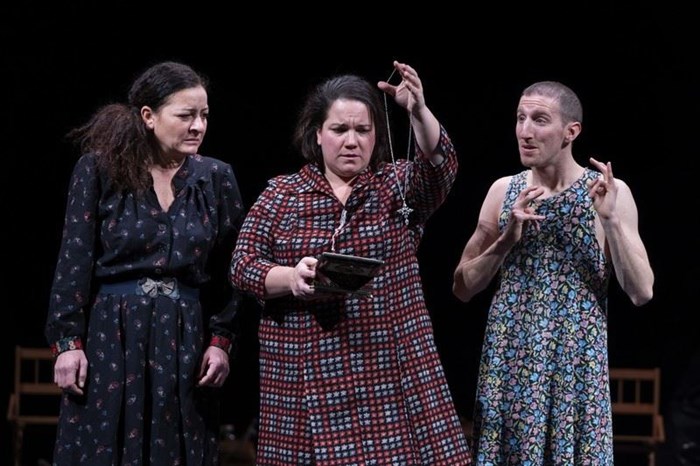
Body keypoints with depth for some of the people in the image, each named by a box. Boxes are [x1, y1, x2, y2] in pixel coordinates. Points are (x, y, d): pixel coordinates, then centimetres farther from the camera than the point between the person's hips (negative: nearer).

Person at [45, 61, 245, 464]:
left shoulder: (216, 178, 4)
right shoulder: (99, 170, -3)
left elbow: (231, 270, 6)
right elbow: (74, 261, -3)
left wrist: (221, 340, -2)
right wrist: (68, 341, -8)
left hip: (184, 339, 2)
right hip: (111, 336, -2)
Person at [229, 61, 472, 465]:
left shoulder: (398, 184, 6)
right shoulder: (280, 195, 6)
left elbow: (440, 166, -14)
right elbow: (243, 265, 1)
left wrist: (419, 111, -31)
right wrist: (292, 278, -18)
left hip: (390, 369, 0)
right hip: (308, 373, 0)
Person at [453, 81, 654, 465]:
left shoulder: (608, 192, -3)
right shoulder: (504, 191, 6)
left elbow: (641, 292, -7)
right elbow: (463, 288, 6)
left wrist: (611, 219, -17)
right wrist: (506, 240, -9)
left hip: (576, 363, -2)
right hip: (508, 361, 3)